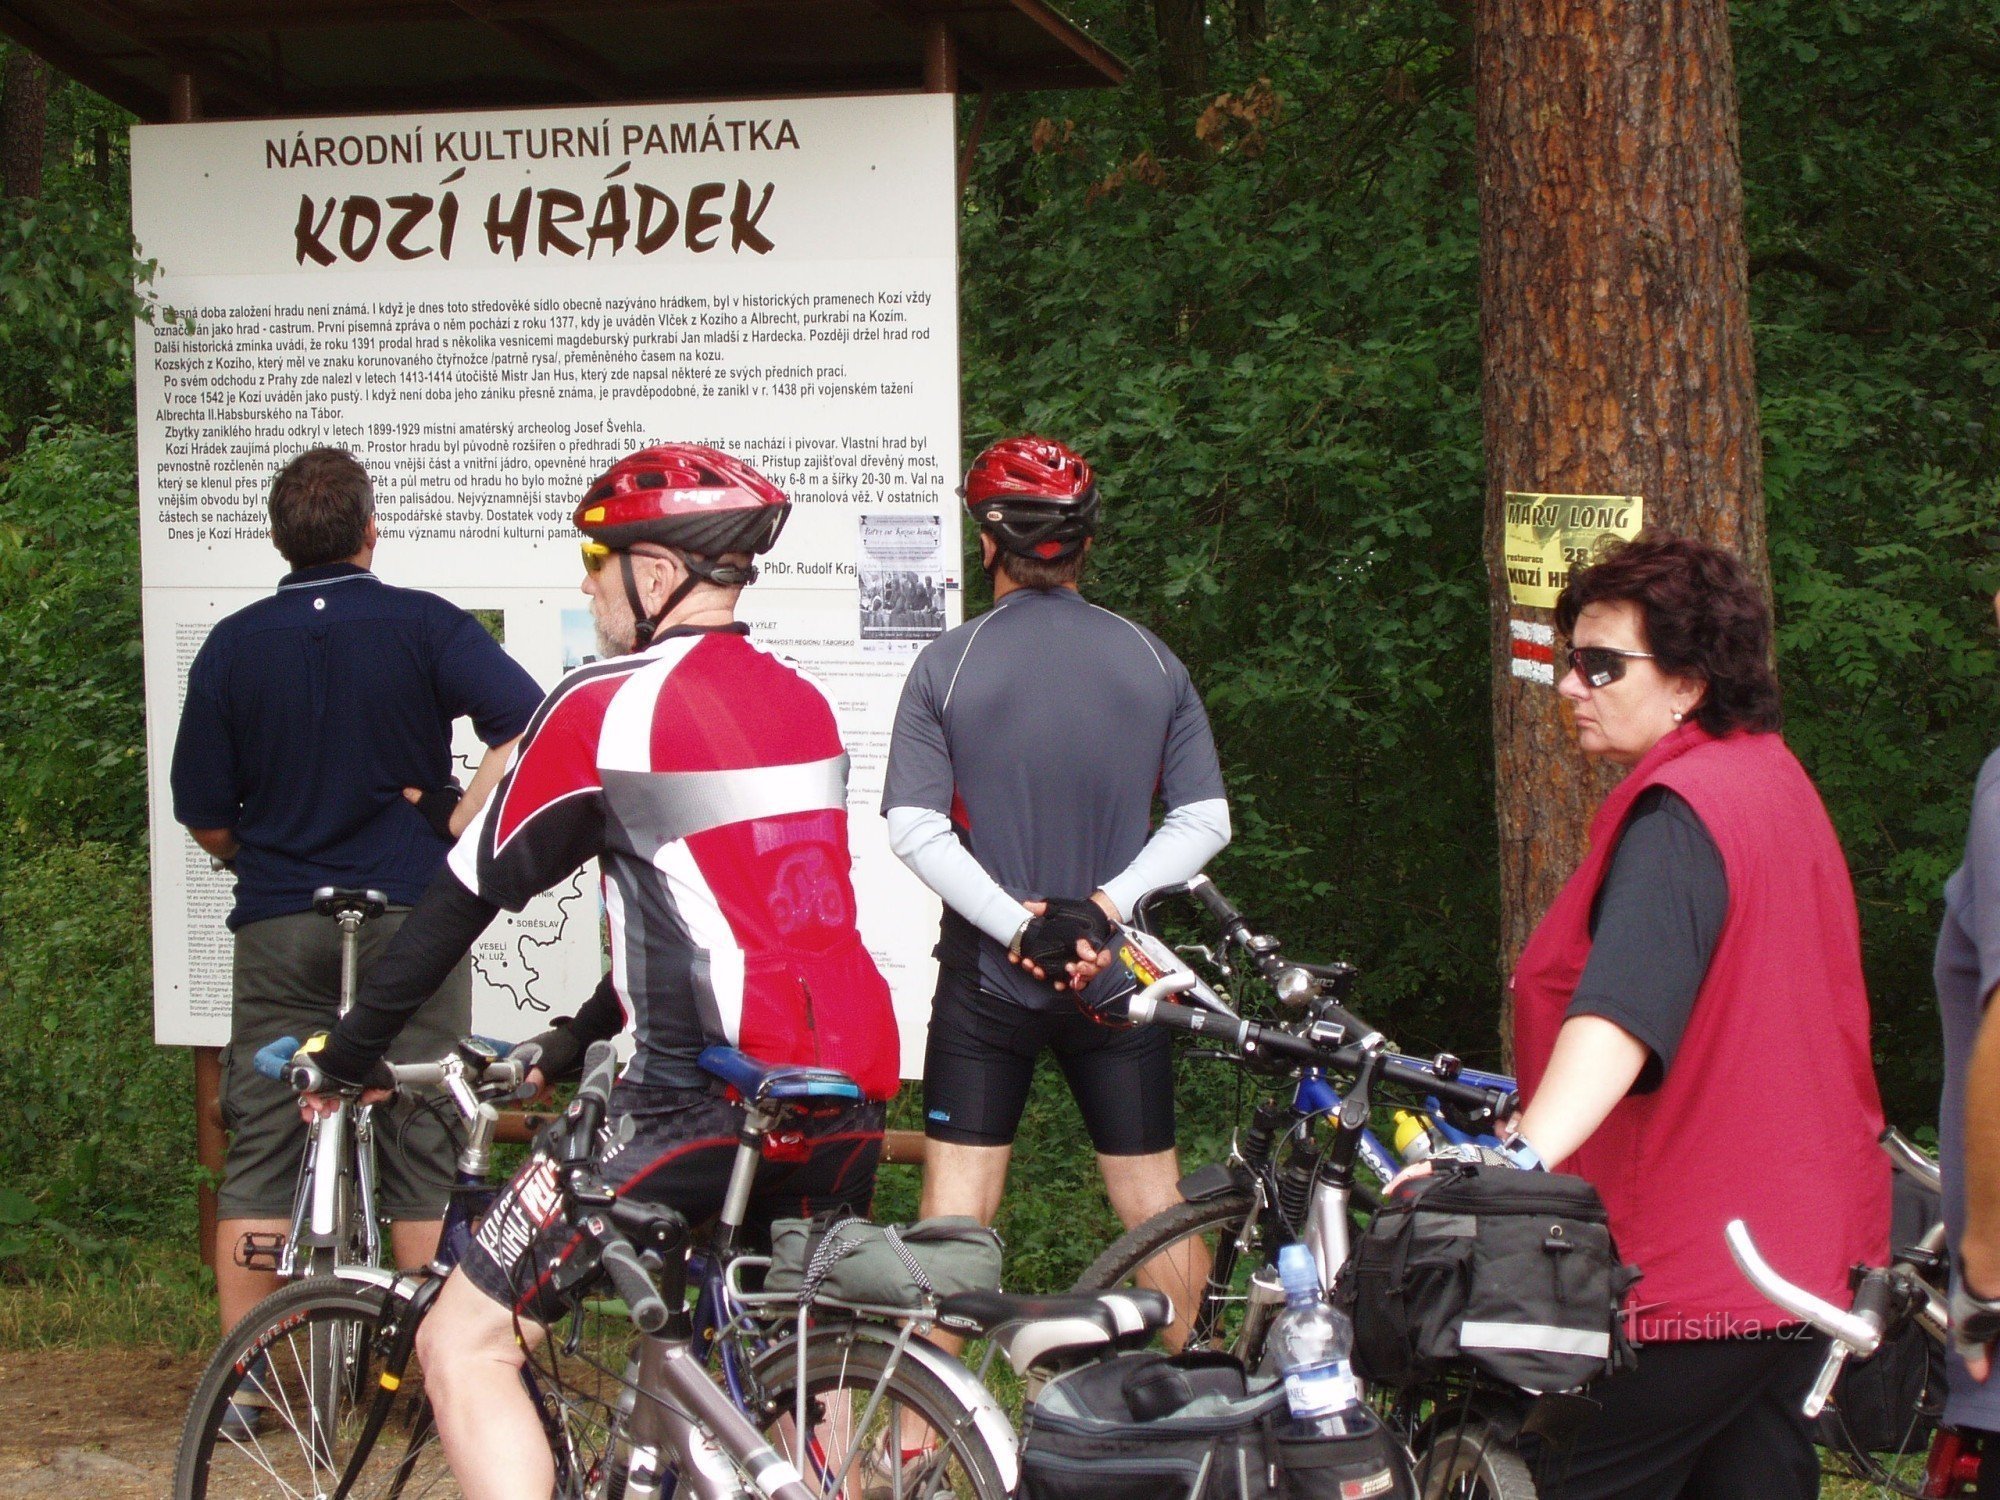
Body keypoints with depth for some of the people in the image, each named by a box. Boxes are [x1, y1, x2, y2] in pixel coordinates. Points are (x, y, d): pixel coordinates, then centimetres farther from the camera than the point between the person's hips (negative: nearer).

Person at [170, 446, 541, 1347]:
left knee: (260, 1152, 6)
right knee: (425, 1150, 5)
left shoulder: (232, 645, 3)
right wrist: (459, 831, -6)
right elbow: (528, 724, -15)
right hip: (409, 912, -1)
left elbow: (206, 819, 5)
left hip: (277, 926, 1)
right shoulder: (424, 624, -3)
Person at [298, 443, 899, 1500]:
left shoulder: (606, 708, -5)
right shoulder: (801, 702, 17)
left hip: (708, 1097, -7)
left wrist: (348, 1051, 12)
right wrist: (582, 1034, 37)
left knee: (466, 1344, 0)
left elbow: (468, 894, 1)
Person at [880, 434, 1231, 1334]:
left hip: (988, 974, -2)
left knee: (956, 1214, 2)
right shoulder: (1151, 662, 2)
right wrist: (1108, 905, -8)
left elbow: (915, 830, -12)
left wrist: (1016, 923, -13)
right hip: (1118, 975, 2)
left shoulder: (949, 663, -5)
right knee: (1154, 1205, 11)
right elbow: (1205, 820, -1)